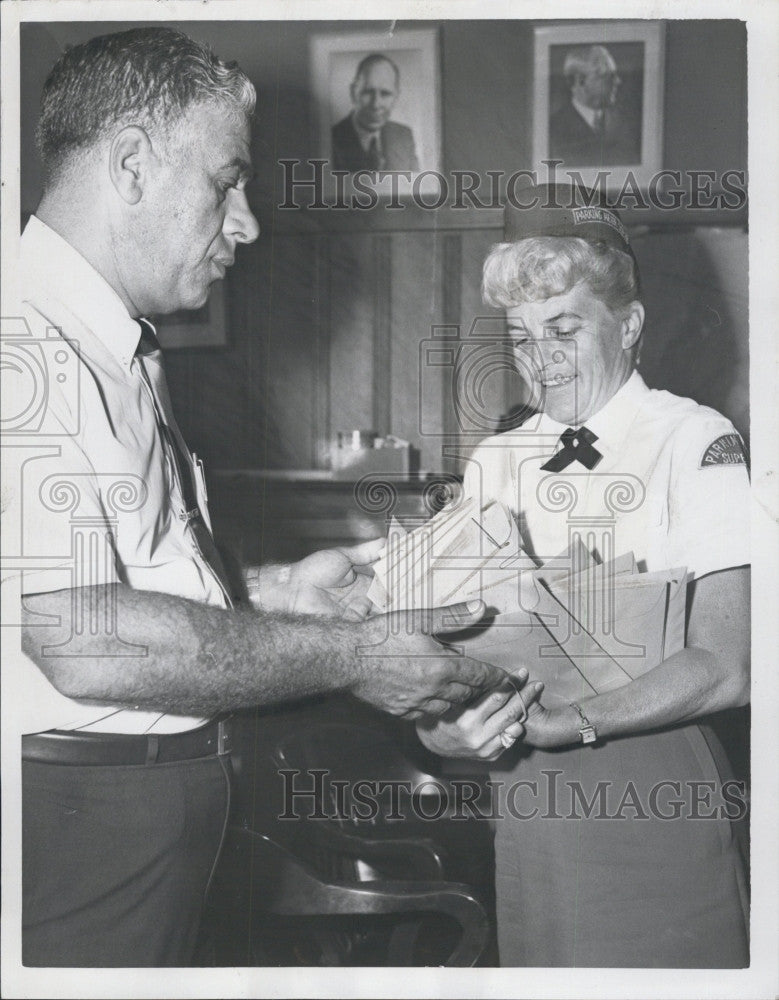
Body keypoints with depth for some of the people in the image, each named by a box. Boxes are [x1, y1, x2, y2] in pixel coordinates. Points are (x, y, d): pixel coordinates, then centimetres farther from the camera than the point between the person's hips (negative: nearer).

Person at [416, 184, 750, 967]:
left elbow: (723, 669, -16)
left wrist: (568, 723, -25)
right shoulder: (493, 464, 8)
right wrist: (440, 721, -15)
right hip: (527, 790, 4)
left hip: (658, 789, -4)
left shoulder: (695, 444, -7)